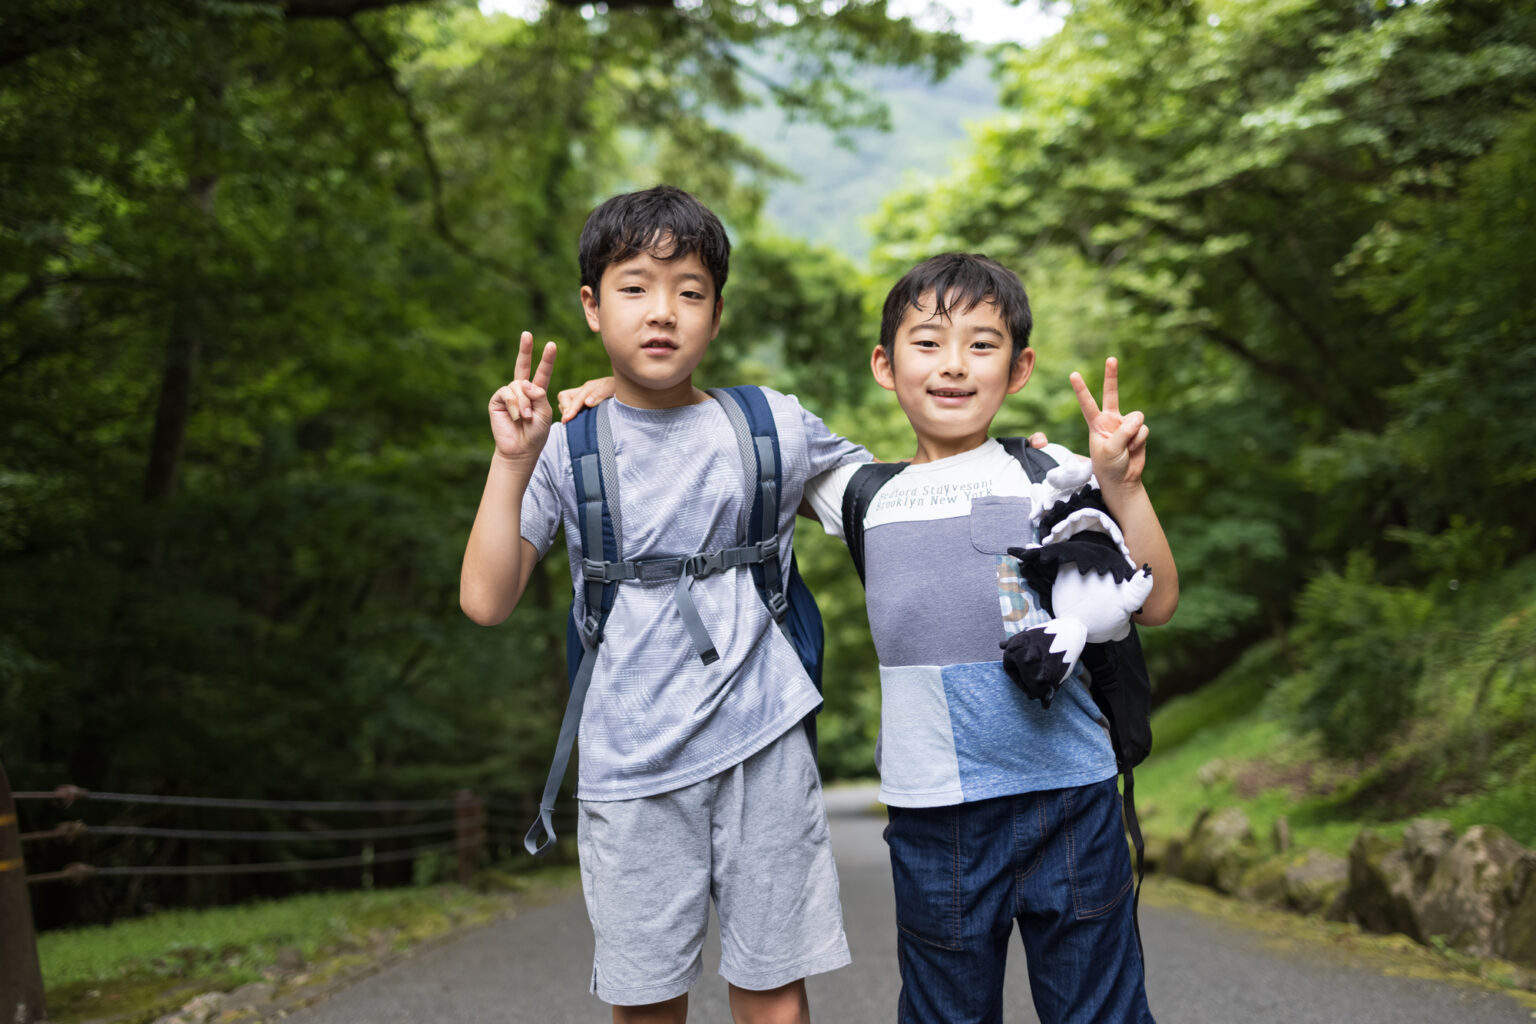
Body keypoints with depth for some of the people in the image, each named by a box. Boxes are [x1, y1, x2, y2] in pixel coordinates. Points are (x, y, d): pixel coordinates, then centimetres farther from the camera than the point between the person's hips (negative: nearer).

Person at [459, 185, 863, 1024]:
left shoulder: (775, 428, 4)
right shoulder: (566, 448, 1)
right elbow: (486, 600, -6)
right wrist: (511, 462, -11)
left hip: (759, 744, 1)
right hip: (630, 763, 0)